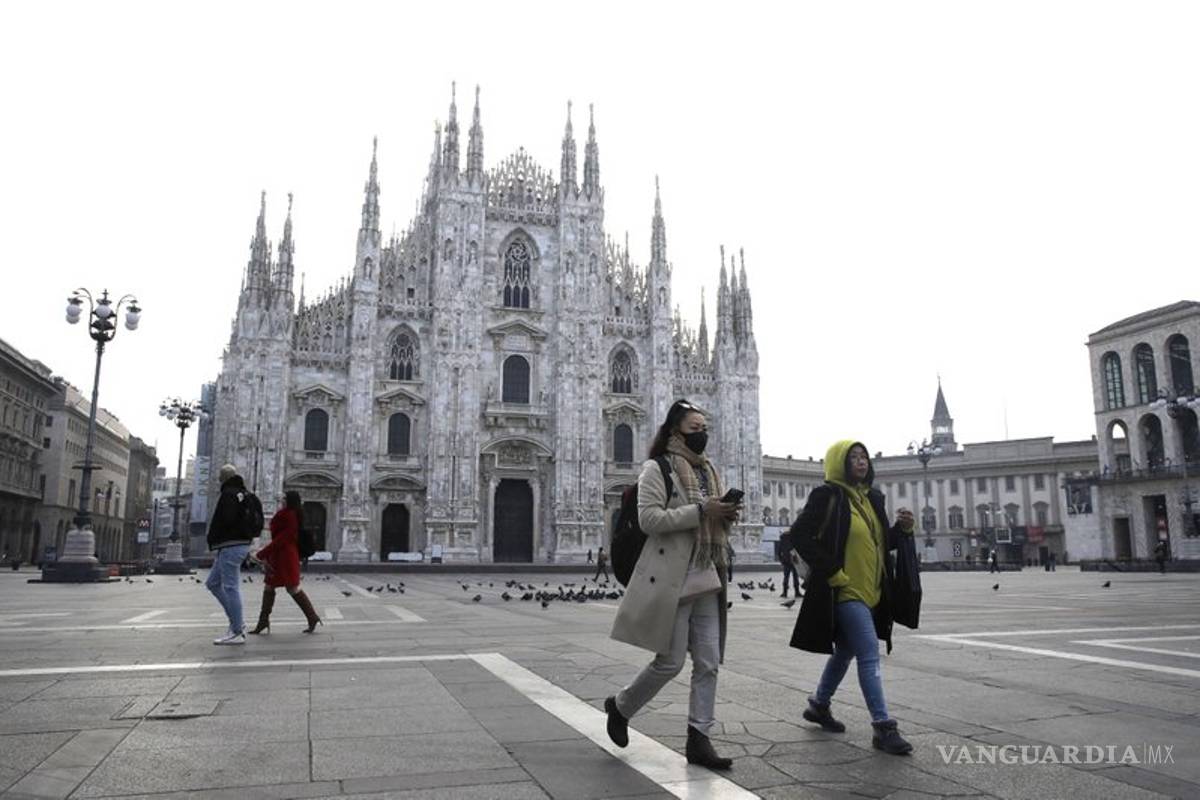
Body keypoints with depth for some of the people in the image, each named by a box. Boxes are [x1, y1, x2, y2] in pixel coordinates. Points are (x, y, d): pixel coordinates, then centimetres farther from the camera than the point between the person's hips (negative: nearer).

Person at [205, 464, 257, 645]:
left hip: (230, 545, -10)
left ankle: (236, 632, -3)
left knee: (230, 587, -6)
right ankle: (237, 622, 16)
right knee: (213, 583, 17)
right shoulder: (246, 494, 16)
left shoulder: (229, 494, -12)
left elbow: (223, 521, -22)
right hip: (243, 543, 10)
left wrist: (212, 540, -4)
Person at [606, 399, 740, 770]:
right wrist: (701, 511, -21)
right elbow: (649, 519, -18)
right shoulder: (657, 469, -7)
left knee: (708, 662, 5)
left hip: (706, 579, 7)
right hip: (670, 579, -7)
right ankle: (620, 706, 23)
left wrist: (726, 516, -1)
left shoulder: (710, 471, 16)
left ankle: (699, 739, 14)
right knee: (670, 662, -1)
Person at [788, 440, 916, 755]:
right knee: (869, 655, -11)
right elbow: (800, 535, -16)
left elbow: (880, 543, 19)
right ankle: (883, 727, -4)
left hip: (870, 592, 8)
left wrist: (901, 528, -1)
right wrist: (831, 572, -17)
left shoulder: (872, 497, 12)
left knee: (845, 652, 19)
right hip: (845, 591, -8)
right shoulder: (827, 496, -12)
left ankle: (819, 704, 37)